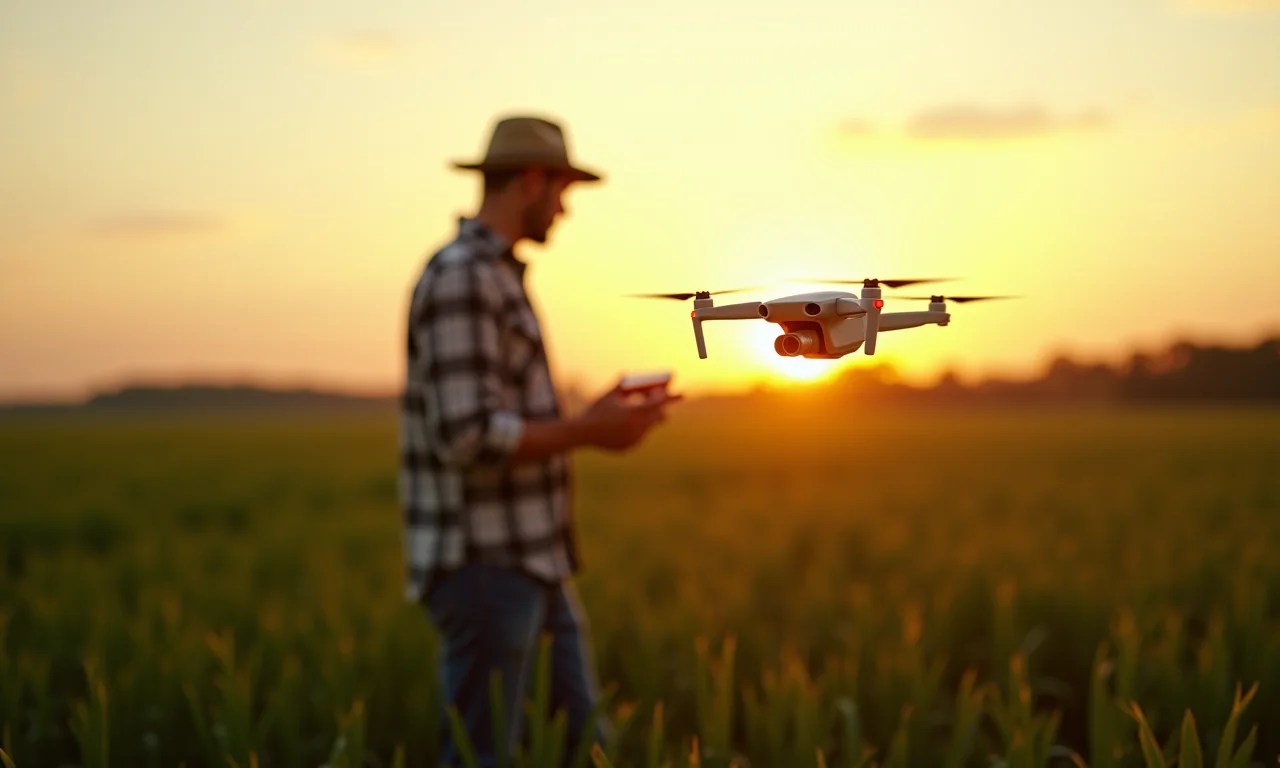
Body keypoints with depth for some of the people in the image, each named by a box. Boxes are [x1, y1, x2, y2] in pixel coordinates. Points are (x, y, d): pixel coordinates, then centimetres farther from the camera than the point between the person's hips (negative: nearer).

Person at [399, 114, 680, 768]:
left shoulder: (494, 277, 17)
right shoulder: (462, 278, -16)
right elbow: (470, 438, -23)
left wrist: (598, 421, 13)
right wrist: (591, 431, -14)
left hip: (531, 565, 10)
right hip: (484, 567, -10)